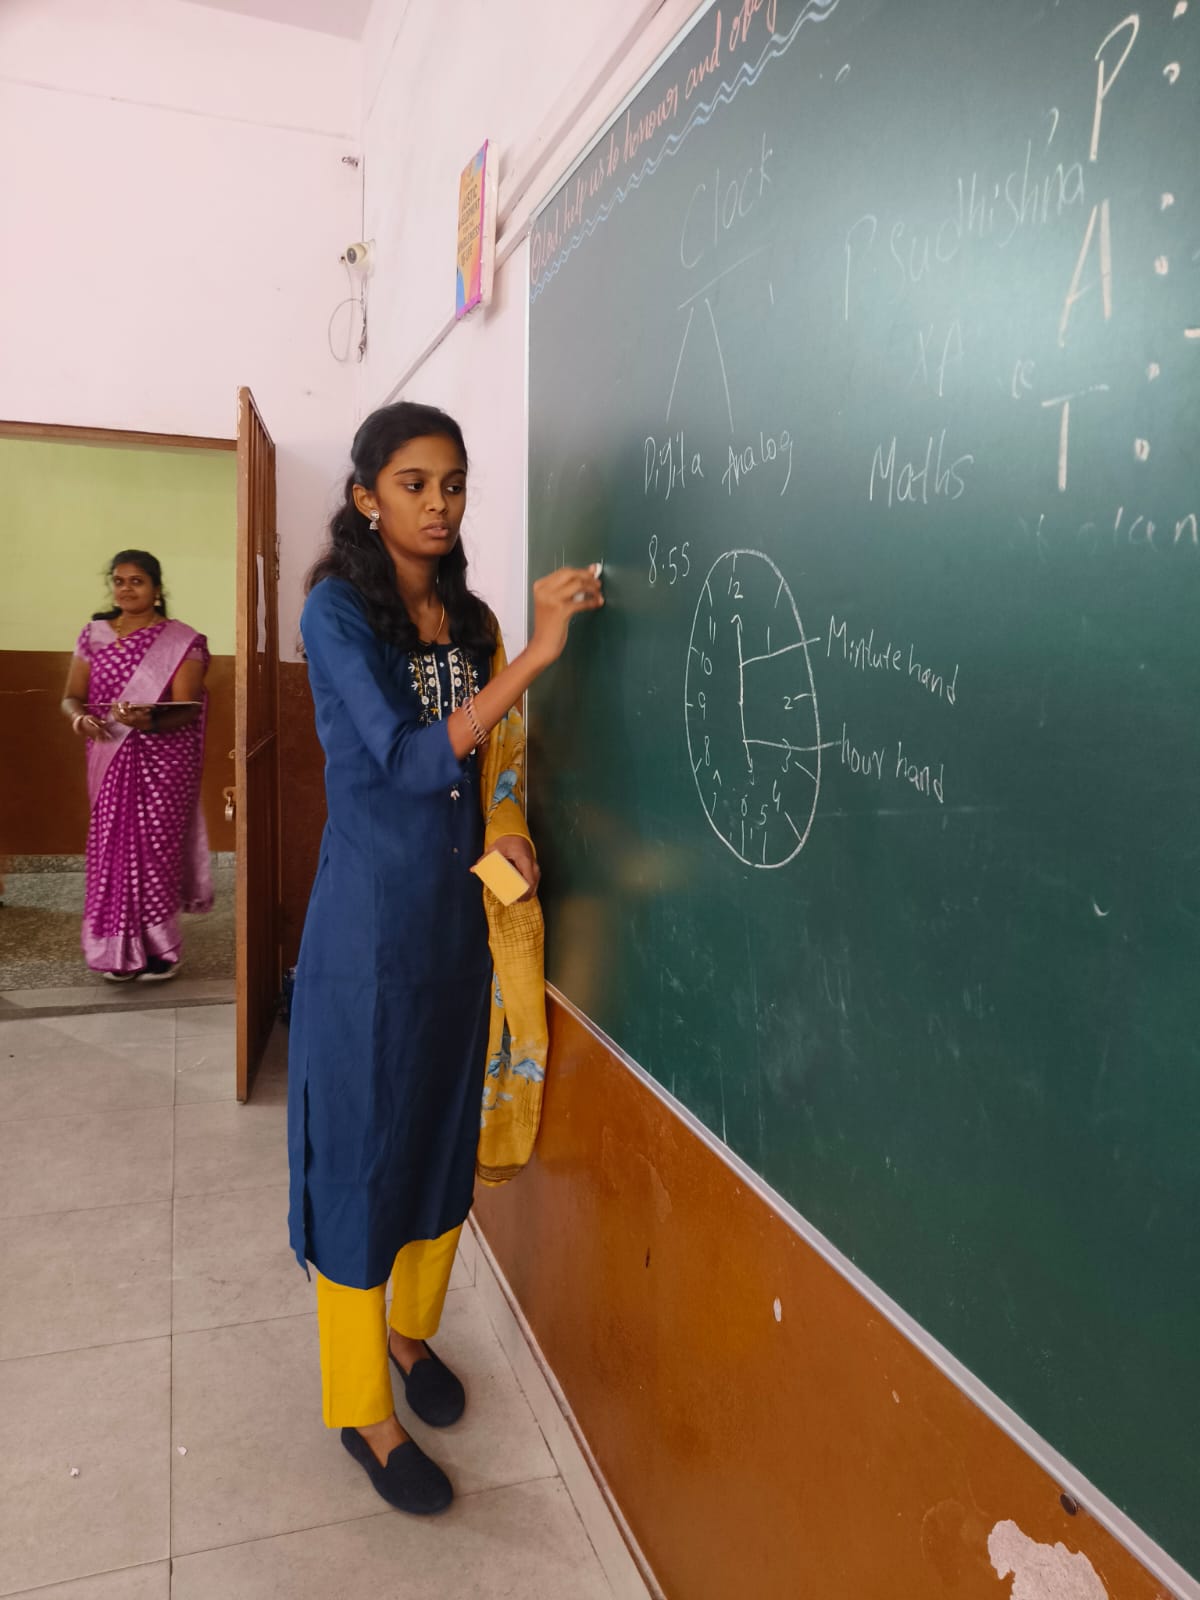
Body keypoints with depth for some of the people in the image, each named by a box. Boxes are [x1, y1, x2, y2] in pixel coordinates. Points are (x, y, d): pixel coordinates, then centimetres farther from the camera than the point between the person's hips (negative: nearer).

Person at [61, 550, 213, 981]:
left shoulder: (182, 641, -4)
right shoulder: (93, 635, 9)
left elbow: (185, 710, -12)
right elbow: (72, 696, 8)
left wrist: (149, 720, -32)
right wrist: (79, 716, -16)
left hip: (162, 763, -3)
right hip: (110, 762, 3)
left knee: (157, 849, -2)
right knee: (112, 848, 3)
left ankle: (160, 949, 12)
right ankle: (121, 950, 14)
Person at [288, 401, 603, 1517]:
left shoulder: (470, 620, 8)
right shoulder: (337, 610, -10)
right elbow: (406, 758, -23)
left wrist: (503, 831, -3)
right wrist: (535, 655, -29)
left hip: (458, 919, 6)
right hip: (368, 923, -6)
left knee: (445, 1138, 17)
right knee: (360, 1153, 4)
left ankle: (411, 1330, 41)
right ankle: (361, 1408, 24)